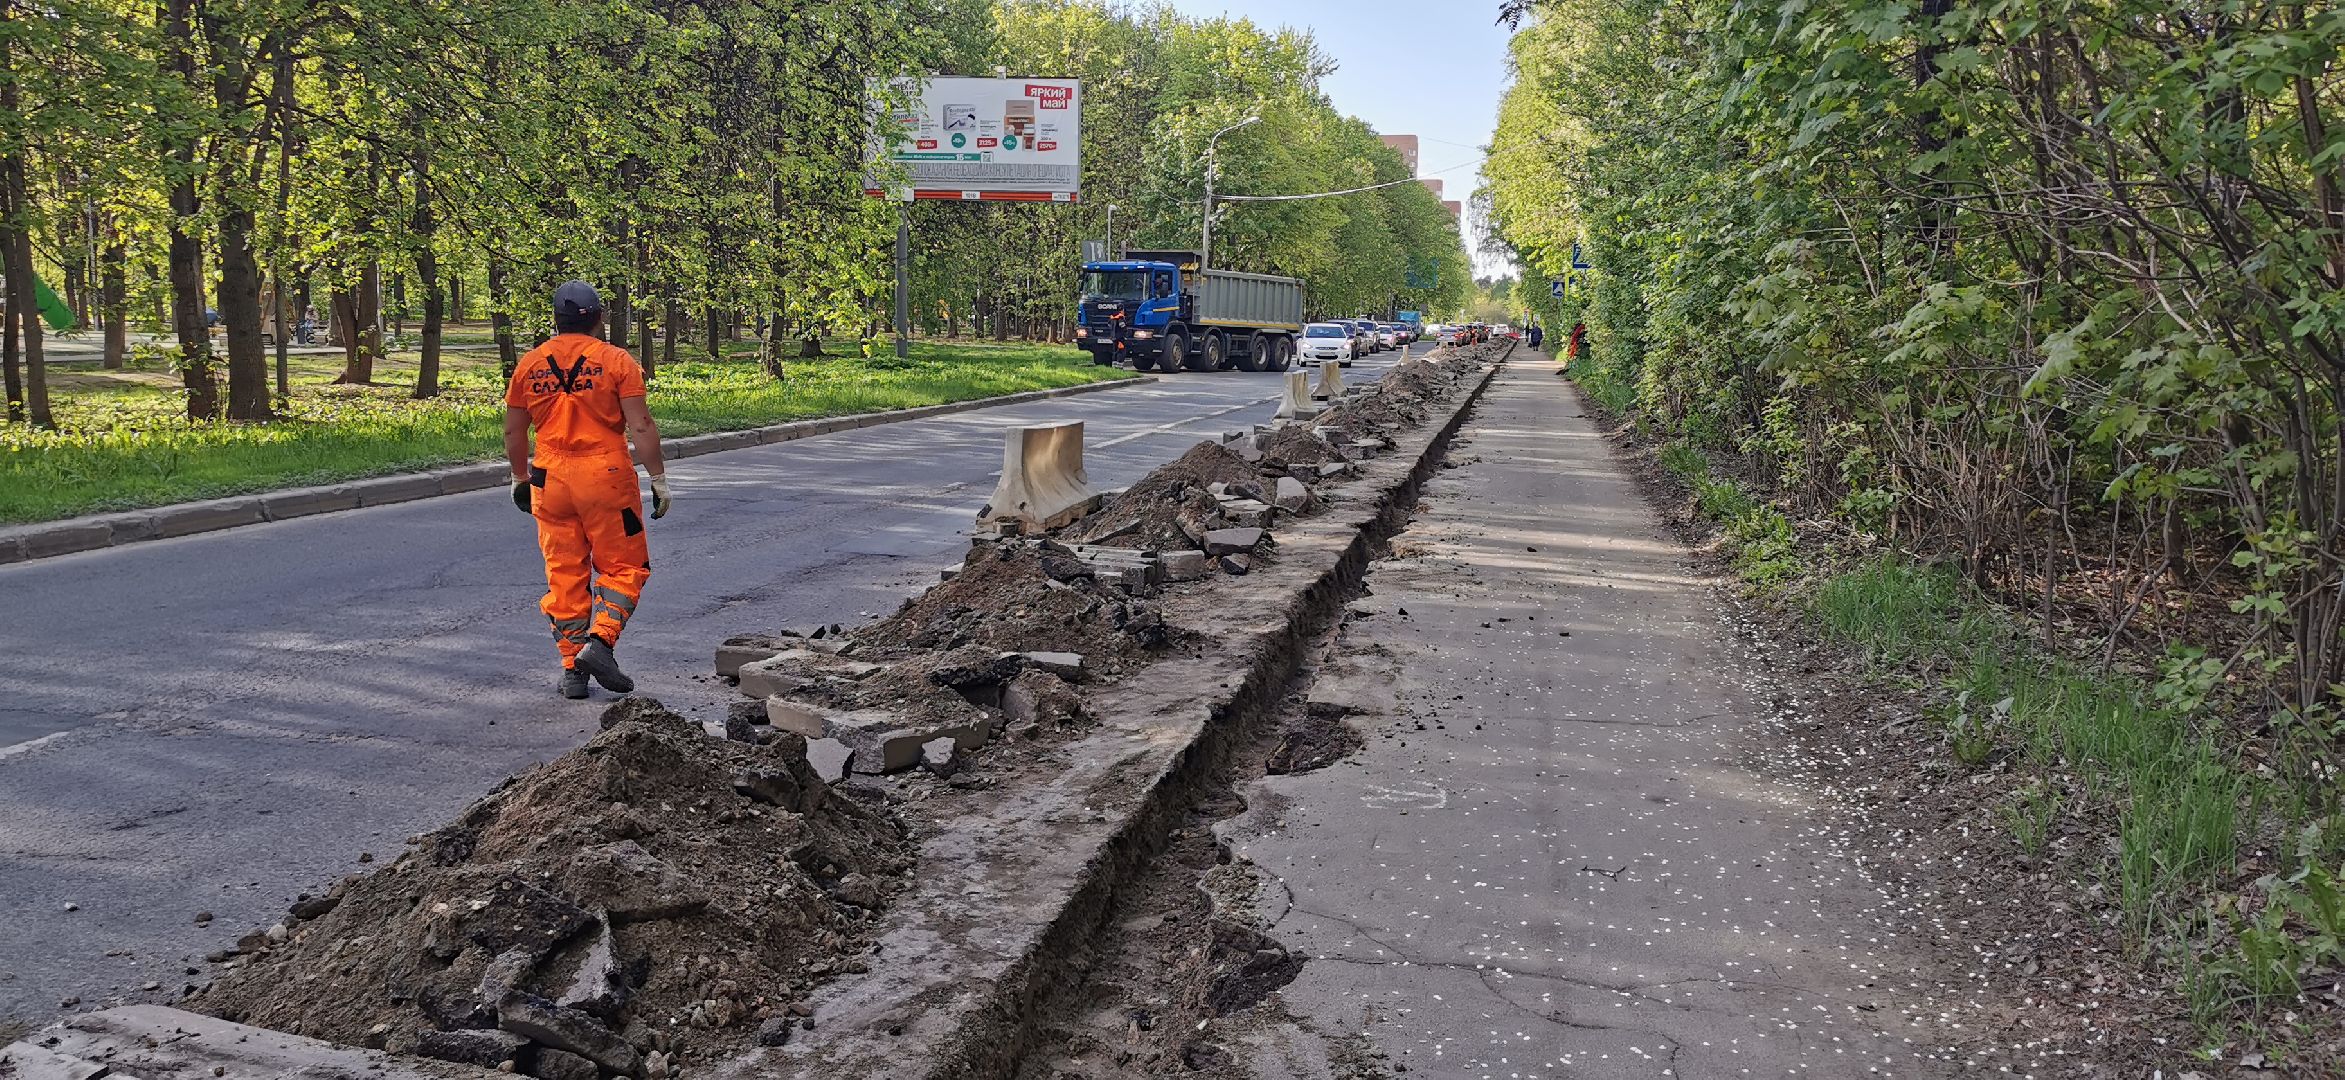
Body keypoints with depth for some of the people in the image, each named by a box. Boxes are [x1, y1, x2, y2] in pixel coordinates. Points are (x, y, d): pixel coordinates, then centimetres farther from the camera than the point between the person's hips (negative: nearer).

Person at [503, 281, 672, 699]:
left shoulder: (529, 364, 7)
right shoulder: (616, 360, -4)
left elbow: (514, 432, 12)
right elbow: (640, 426, -9)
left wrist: (520, 478, 24)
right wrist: (658, 478, -5)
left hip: (550, 479, 4)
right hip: (606, 477, -3)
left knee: (564, 574, 10)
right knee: (624, 566, 9)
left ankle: (572, 667, 12)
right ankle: (600, 641, -10)